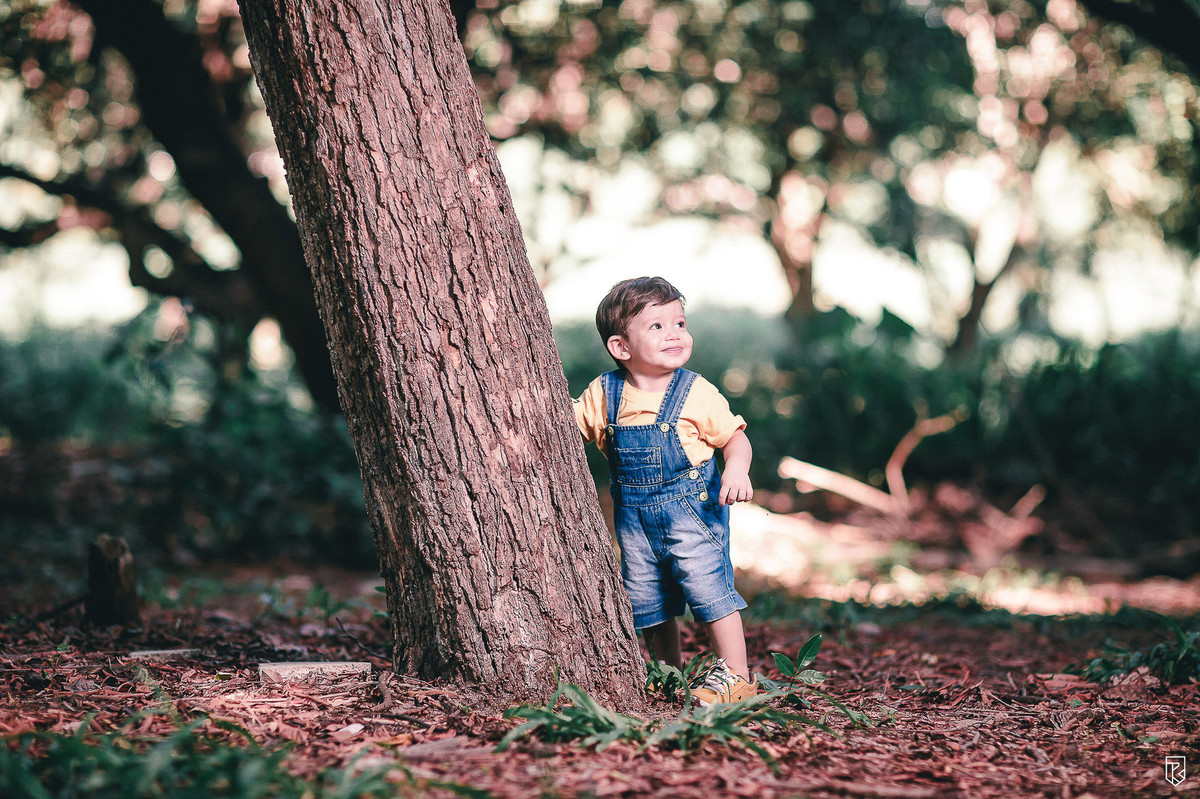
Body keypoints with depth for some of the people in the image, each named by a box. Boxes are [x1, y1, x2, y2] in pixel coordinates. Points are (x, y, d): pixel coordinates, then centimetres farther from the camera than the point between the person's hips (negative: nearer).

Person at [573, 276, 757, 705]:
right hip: (634, 518, 4)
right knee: (646, 600, 12)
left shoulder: (697, 393, -11)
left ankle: (735, 675, 4)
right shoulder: (603, 394, -3)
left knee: (707, 587, -9)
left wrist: (736, 469, -22)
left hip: (692, 510, -4)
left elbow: (735, 437, -4)